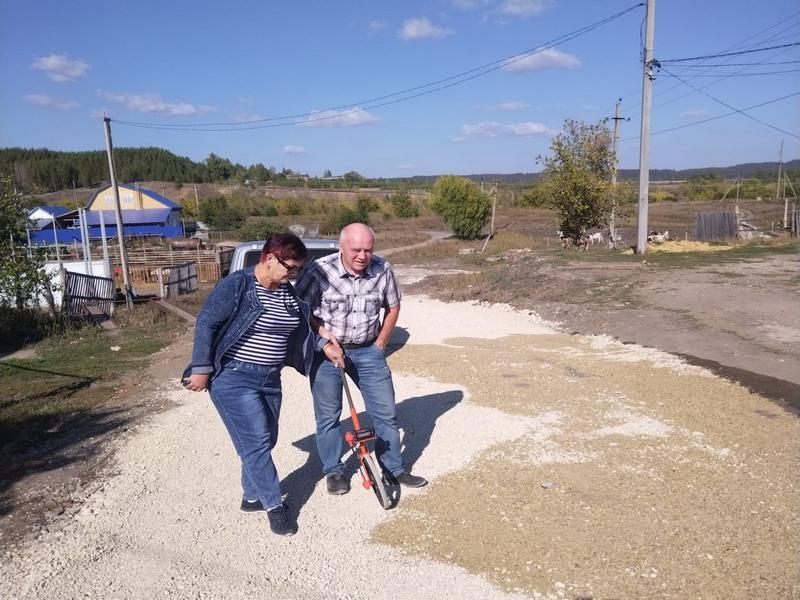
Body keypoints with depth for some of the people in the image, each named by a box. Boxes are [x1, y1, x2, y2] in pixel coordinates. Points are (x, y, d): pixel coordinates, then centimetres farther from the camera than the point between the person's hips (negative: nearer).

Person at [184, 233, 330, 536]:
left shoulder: (288, 292, 7)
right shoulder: (237, 285, -15)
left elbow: (302, 328, 22)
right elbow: (206, 324, -15)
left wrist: (325, 343, 11)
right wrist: (202, 370, -15)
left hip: (269, 379, 8)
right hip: (234, 378, -7)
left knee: (264, 441, 15)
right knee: (256, 442, -6)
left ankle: (252, 496, 35)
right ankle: (274, 505, 10)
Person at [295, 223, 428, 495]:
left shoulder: (383, 270, -11)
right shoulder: (320, 270, -20)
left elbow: (393, 307, 5)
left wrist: (380, 344, 2)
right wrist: (326, 345, -15)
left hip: (367, 350, 3)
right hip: (326, 350, -2)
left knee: (386, 412, 7)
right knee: (328, 415, 8)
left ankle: (394, 469, 25)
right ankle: (334, 471, 28)